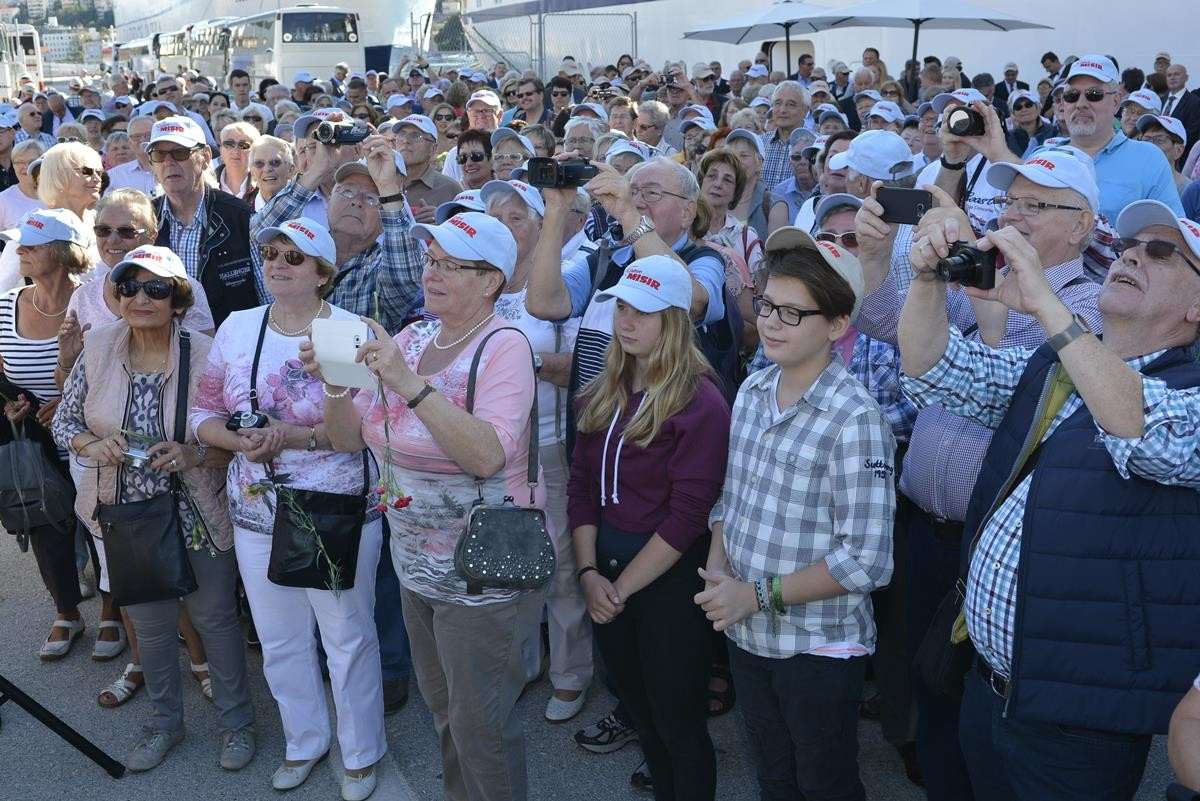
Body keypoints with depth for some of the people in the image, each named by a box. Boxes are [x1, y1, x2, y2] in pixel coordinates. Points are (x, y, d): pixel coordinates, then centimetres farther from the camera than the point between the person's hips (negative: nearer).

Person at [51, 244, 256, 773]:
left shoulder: (206, 356, -16)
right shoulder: (99, 349, -6)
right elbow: (64, 422, 3)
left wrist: (194, 456, -27)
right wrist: (94, 446, -17)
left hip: (196, 516, -3)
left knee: (214, 618, 12)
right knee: (150, 623, 20)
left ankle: (236, 721, 34)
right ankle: (165, 721, 43)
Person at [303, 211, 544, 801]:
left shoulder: (504, 347, -17)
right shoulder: (410, 339, 4)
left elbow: (487, 455, -31)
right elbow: (350, 438, 5)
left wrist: (411, 383, -35)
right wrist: (337, 381, -14)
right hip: (417, 568, 7)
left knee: (480, 727, 7)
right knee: (443, 709, 24)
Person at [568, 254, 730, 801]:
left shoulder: (699, 402, -15)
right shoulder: (603, 394, 6)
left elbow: (688, 514, -19)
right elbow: (582, 486, 6)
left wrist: (622, 587, -16)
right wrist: (588, 572, -6)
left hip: (669, 576, -6)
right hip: (607, 569, 7)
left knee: (677, 722, 7)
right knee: (638, 710, 20)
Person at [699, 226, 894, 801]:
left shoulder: (855, 422, -21)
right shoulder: (751, 392, 1)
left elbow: (866, 562, -21)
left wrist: (760, 595, -19)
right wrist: (716, 570, -6)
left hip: (820, 648, -6)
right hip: (747, 637, 6)